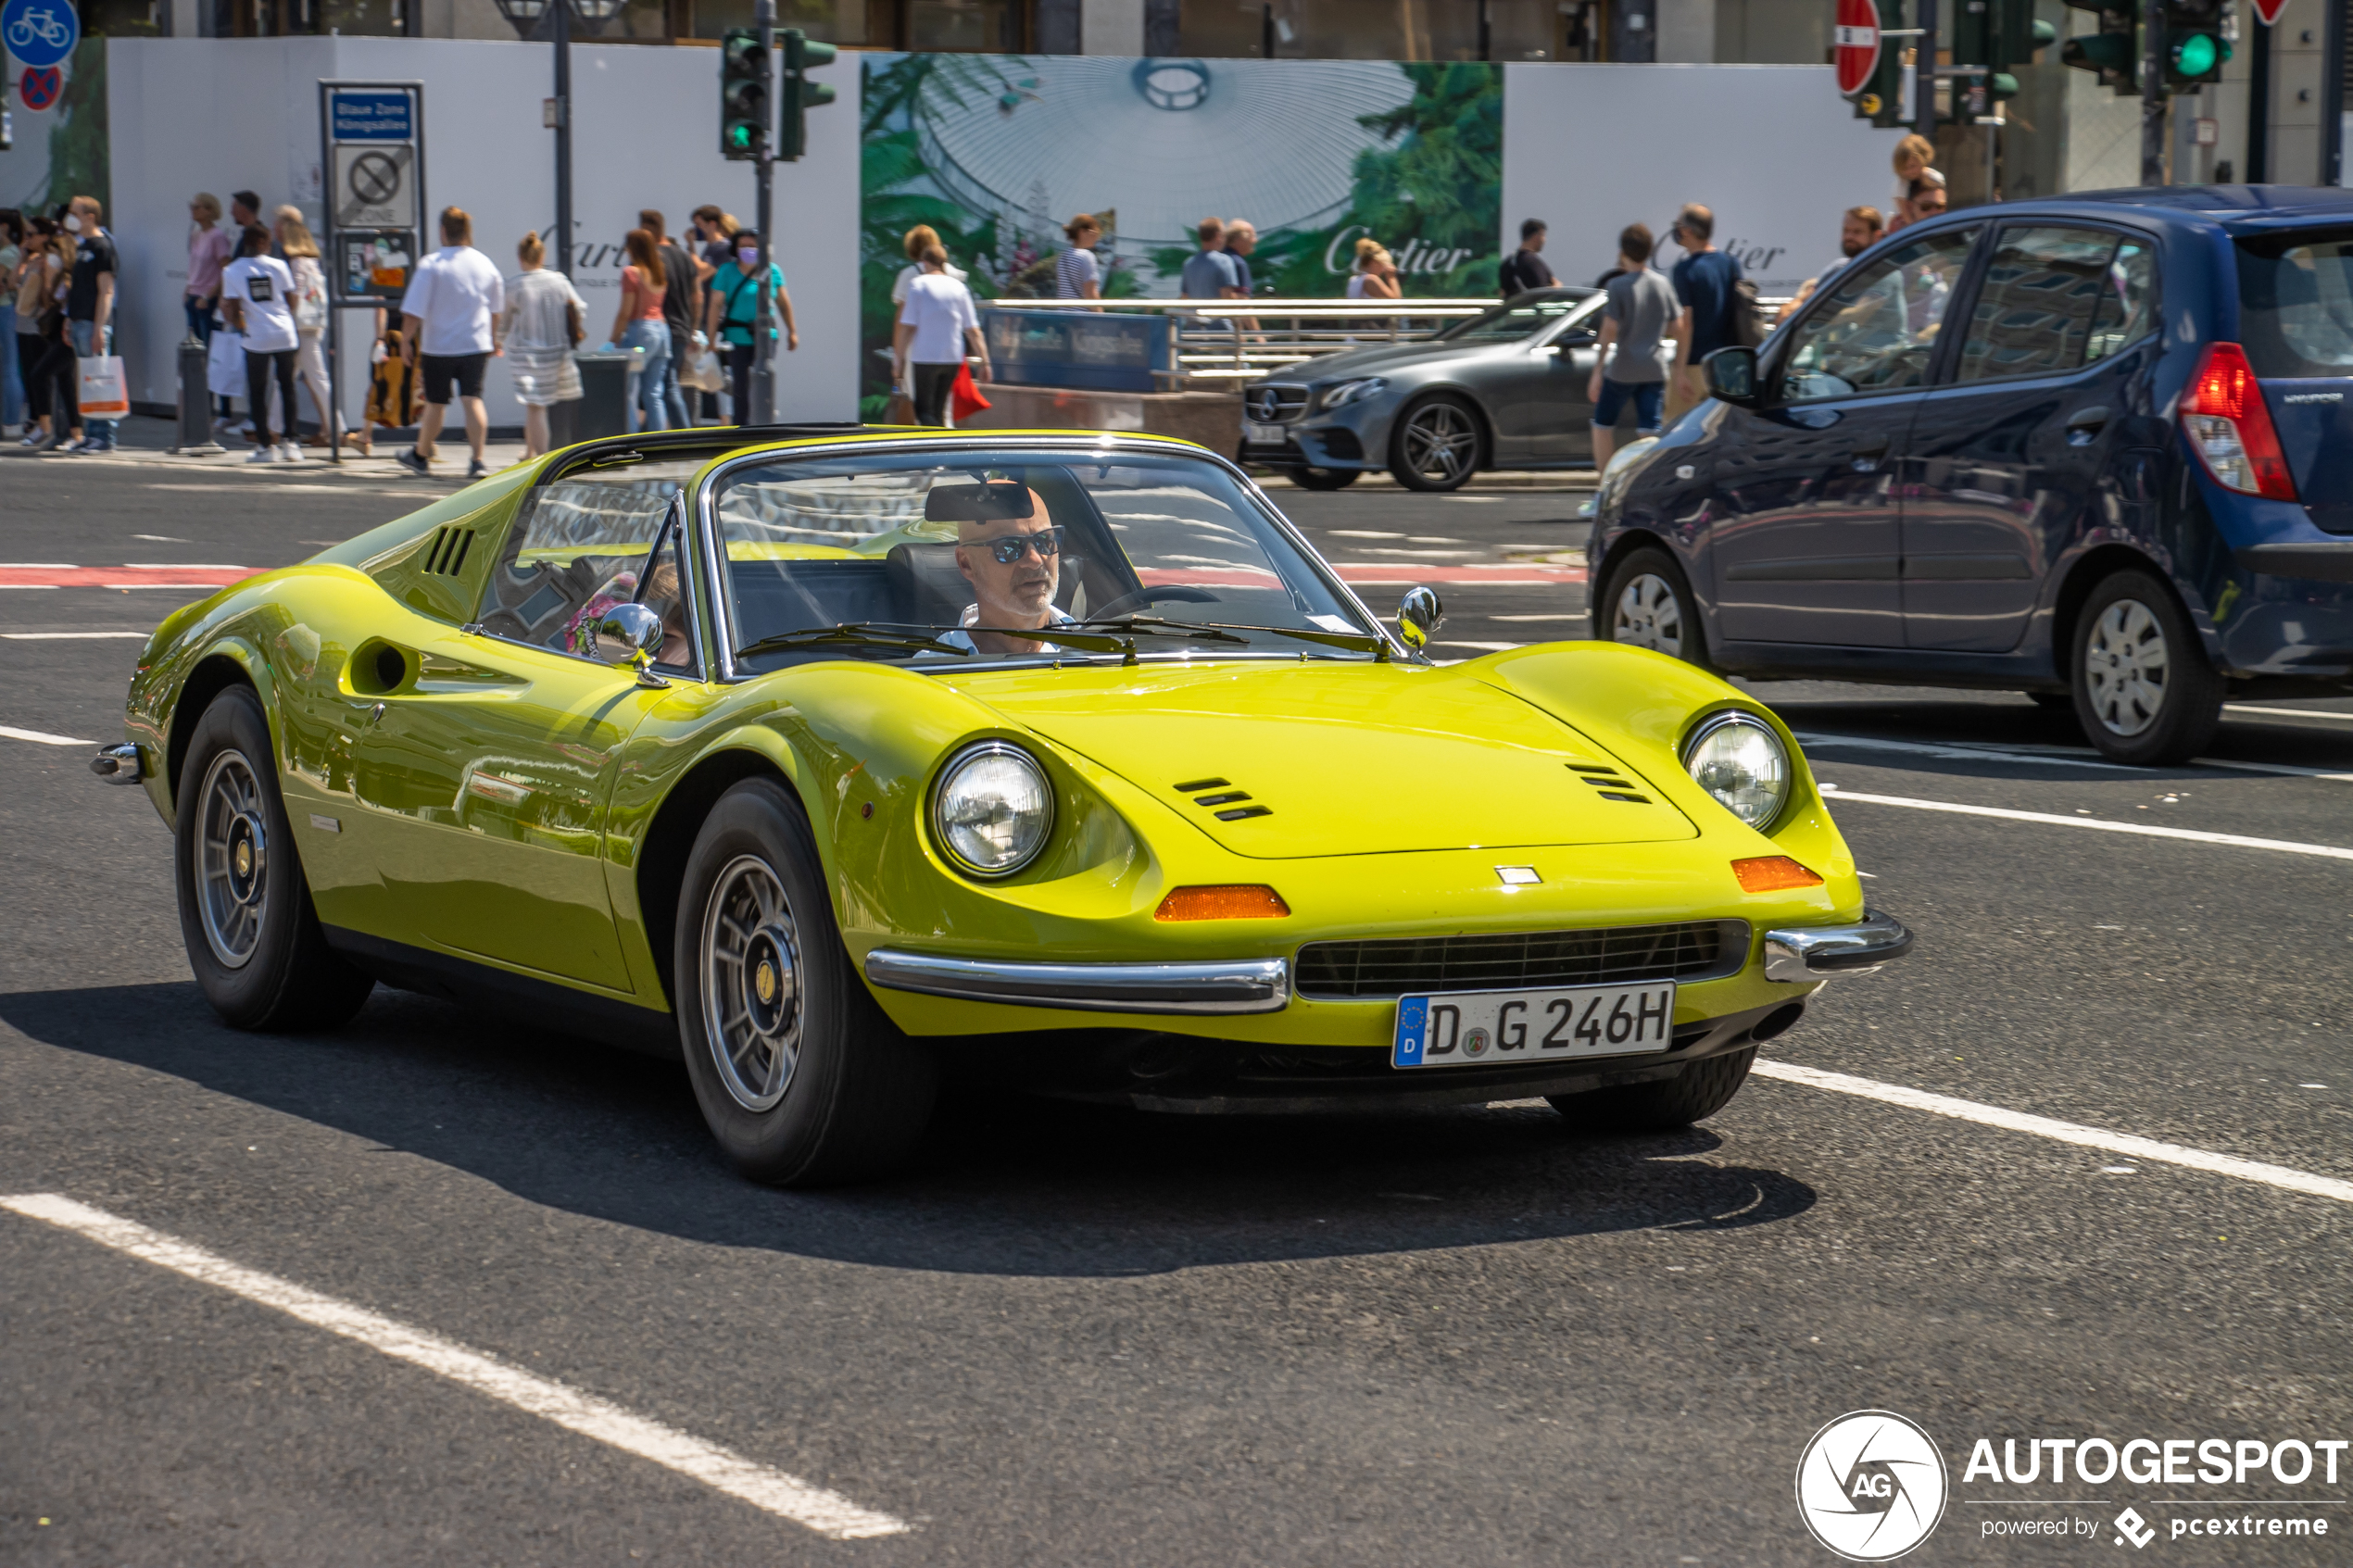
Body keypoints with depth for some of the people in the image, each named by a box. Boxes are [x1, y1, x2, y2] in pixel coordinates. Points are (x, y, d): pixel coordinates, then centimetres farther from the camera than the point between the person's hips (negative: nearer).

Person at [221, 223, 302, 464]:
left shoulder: (231, 272, -3)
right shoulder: (278, 266, 0)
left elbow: (232, 309, -5)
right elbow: (291, 301, 4)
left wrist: (238, 324, 16)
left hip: (257, 338, -2)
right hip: (285, 335, 2)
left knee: (257, 392, 7)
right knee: (287, 388, 13)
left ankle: (265, 446, 5)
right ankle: (290, 443, 11)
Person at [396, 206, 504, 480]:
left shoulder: (431, 264, -12)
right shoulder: (485, 264, 3)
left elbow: (414, 310, -14)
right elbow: (497, 309, 17)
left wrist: (406, 339, -2)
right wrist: (495, 341, 30)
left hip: (438, 347, -3)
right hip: (476, 344, 3)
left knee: (436, 403, 9)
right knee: (473, 400, -1)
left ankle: (421, 456, 28)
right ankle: (478, 461, -12)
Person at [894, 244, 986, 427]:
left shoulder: (917, 285, -2)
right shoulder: (959, 288, 8)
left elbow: (907, 327, -8)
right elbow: (973, 331, 4)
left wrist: (899, 359, -4)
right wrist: (984, 362, 5)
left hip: (925, 358, -4)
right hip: (953, 357, 4)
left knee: (924, 411, -3)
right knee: (938, 411, 15)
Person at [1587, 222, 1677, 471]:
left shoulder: (1619, 285, -11)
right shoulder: (1663, 285, 4)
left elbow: (1610, 329, -14)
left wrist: (1597, 373, -11)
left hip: (1622, 370, -4)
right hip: (1654, 370, 4)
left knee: (1603, 423, 13)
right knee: (1649, 431, 1)